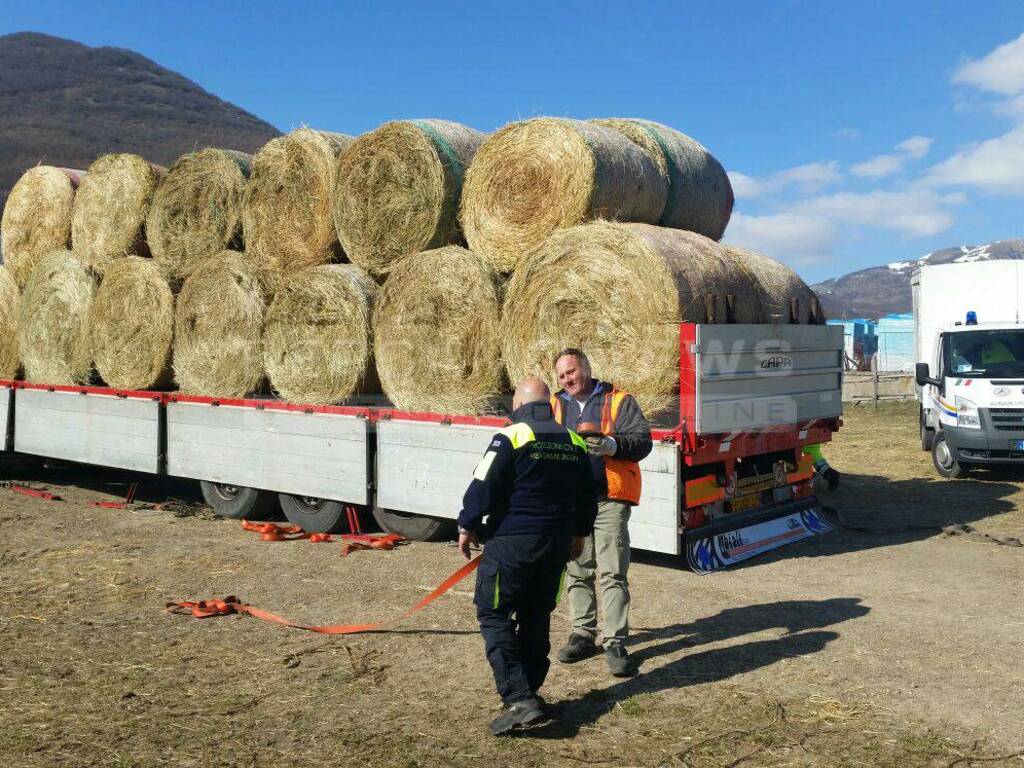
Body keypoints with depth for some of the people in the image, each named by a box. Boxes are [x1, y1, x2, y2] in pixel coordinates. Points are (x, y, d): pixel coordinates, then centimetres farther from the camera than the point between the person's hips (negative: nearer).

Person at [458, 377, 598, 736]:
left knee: (494, 614, 1)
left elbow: (482, 489, -14)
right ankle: (529, 693, 24)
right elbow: (587, 497, 16)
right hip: (558, 543, 7)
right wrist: (580, 533, 29)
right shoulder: (575, 443, 8)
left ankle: (519, 699, -8)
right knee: (536, 617, 17)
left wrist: (467, 527, 1)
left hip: (512, 543, -6)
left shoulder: (510, 438, -12)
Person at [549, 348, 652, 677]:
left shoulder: (618, 401, 2)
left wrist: (612, 445, -24)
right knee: (577, 571, 12)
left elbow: (643, 440, -6)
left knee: (612, 573, -6)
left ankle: (615, 643, 1)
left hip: (609, 499, -4)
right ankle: (583, 634, 24)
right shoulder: (554, 405, 14)